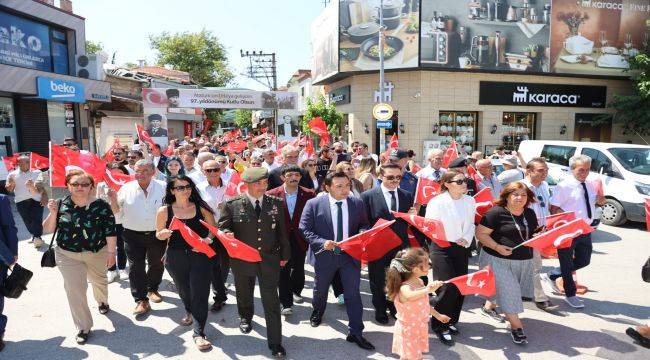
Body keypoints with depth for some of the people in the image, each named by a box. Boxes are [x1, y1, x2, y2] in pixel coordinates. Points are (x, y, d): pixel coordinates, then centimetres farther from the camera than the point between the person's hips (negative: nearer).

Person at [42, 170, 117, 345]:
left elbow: (110, 231, -11)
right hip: (68, 255, 1)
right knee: (74, 289, -3)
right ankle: (83, 328, 11)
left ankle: (102, 301, 56)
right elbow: (48, 229, -4)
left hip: (97, 253, 0)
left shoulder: (101, 205, -14)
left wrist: (111, 252, -11)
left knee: (99, 280, 23)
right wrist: (53, 213, -21)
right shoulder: (61, 205, -7)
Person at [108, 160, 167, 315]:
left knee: (157, 264, 16)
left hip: (157, 234, 0)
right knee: (136, 267, 0)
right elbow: (116, 211, 3)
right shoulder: (127, 188, -3)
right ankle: (141, 300, 11)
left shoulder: (163, 188, -5)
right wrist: (113, 199, -16)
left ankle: (152, 289, 41)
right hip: (133, 235, 0)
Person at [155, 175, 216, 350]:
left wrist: (208, 239, -15)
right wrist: (164, 234, -14)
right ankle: (189, 312, 53)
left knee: (200, 294, -3)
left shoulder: (201, 208, -3)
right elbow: (158, 235, 8)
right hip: (176, 258, 2)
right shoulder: (164, 211, -4)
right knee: (183, 290, 22)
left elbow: (213, 229, 5)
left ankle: (198, 333, 9)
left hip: (200, 256, -1)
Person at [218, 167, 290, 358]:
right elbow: (222, 227, -1)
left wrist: (284, 255, 9)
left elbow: (282, 231, 5)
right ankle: (246, 317, 56)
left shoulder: (276, 203, -3)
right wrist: (228, 235, -24)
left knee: (271, 303, 0)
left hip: (269, 260, 0)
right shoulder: (232, 204, -9)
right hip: (242, 259, 0)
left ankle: (275, 344, 12)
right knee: (244, 294, 25)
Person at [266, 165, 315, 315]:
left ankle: (296, 291, 45)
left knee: (298, 268, 17)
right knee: (283, 270, 3)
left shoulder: (308, 194, -7)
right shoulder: (272, 194, -8)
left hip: (300, 239, 2)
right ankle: (286, 303, 15)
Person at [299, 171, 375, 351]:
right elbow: (304, 229, -10)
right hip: (325, 254, 0)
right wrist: (322, 242, -24)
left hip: (350, 254, 1)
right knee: (320, 289, 23)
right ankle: (317, 312, 55)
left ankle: (356, 333, 19)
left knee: (353, 293, 3)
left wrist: (362, 234, -17)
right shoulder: (314, 204, -13)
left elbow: (364, 225, 7)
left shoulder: (357, 203, -5)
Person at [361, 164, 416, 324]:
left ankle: (395, 308, 40)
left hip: (401, 246, 3)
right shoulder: (368, 196, -9)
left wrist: (413, 215, -13)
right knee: (378, 281, 15)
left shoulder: (407, 196, 3)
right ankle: (380, 309, 39)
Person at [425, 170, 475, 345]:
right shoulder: (437, 202, -14)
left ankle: (451, 321, 32)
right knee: (448, 287, -10)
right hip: (442, 248, -6)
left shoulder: (470, 201, 2)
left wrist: (467, 239, -7)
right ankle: (439, 326, 12)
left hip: (462, 248, 6)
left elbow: (471, 224, 9)